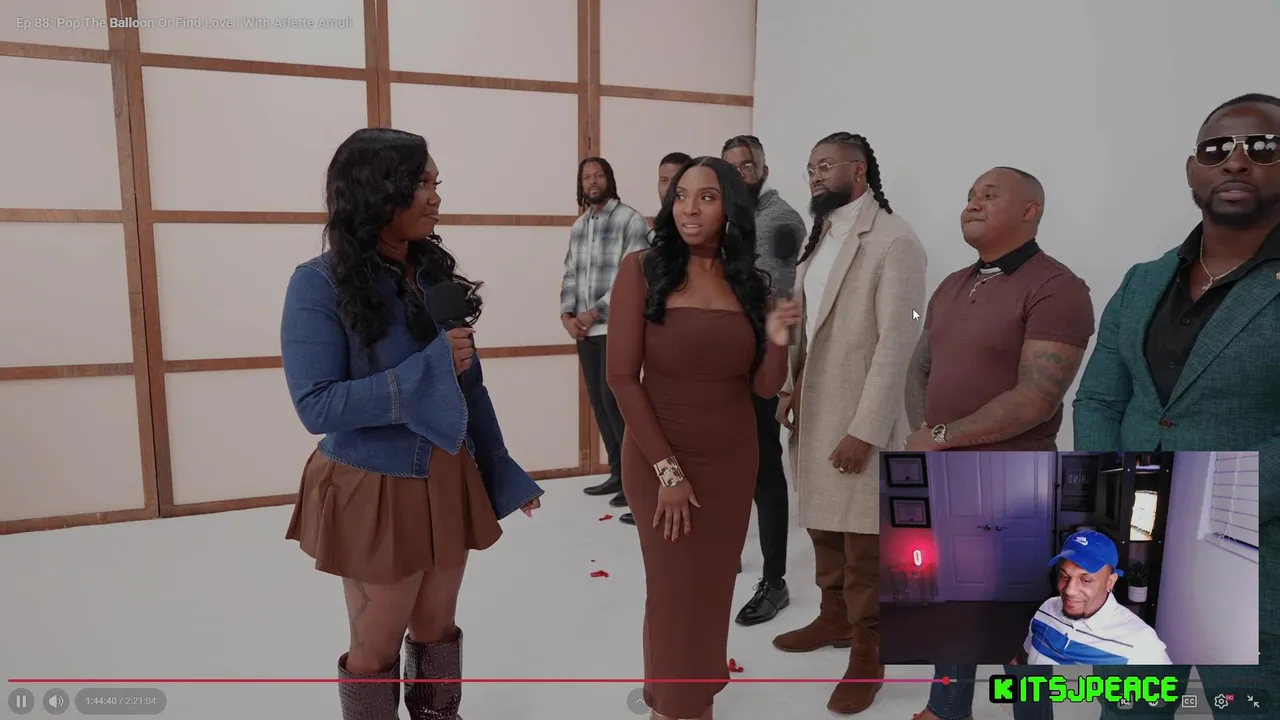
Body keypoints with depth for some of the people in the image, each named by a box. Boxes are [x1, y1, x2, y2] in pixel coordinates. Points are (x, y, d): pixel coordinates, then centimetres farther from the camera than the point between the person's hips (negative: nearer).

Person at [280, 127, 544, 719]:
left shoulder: (435, 272, -1)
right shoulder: (320, 284, -16)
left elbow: (471, 386, 5)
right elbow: (317, 406, -21)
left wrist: (504, 475, 10)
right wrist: (428, 367, -25)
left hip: (448, 482, 5)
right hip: (374, 491, -5)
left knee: (436, 628, 20)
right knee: (376, 647, 14)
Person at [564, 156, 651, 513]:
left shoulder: (631, 220, -5)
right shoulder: (578, 226, 16)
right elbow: (570, 274, 15)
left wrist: (594, 312, -14)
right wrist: (567, 314, -2)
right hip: (586, 329, 7)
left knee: (613, 398, -11)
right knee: (598, 402, 8)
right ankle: (618, 473, 19)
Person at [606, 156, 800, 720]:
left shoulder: (747, 281, 2)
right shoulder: (642, 269, -10)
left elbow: (764, 387, 2)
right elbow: (623, 376, -12)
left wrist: (777, 343, -19)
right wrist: (667, 467, -13)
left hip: (732, 460, 4)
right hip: (660, 458, -3)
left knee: (713, 587, 16)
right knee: (675, 590, 8)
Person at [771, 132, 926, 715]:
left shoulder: (894, 240, -13)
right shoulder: (820, 236, 14)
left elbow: (896, 341, -17)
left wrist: (865, 429, -19)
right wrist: (791, 386, 7)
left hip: (860, 417, -7)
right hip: (813, 409, 8)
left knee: (865, 544, 3)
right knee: (823, 525, 19)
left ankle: (867, 655, 20)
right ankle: (834, 618, 38)